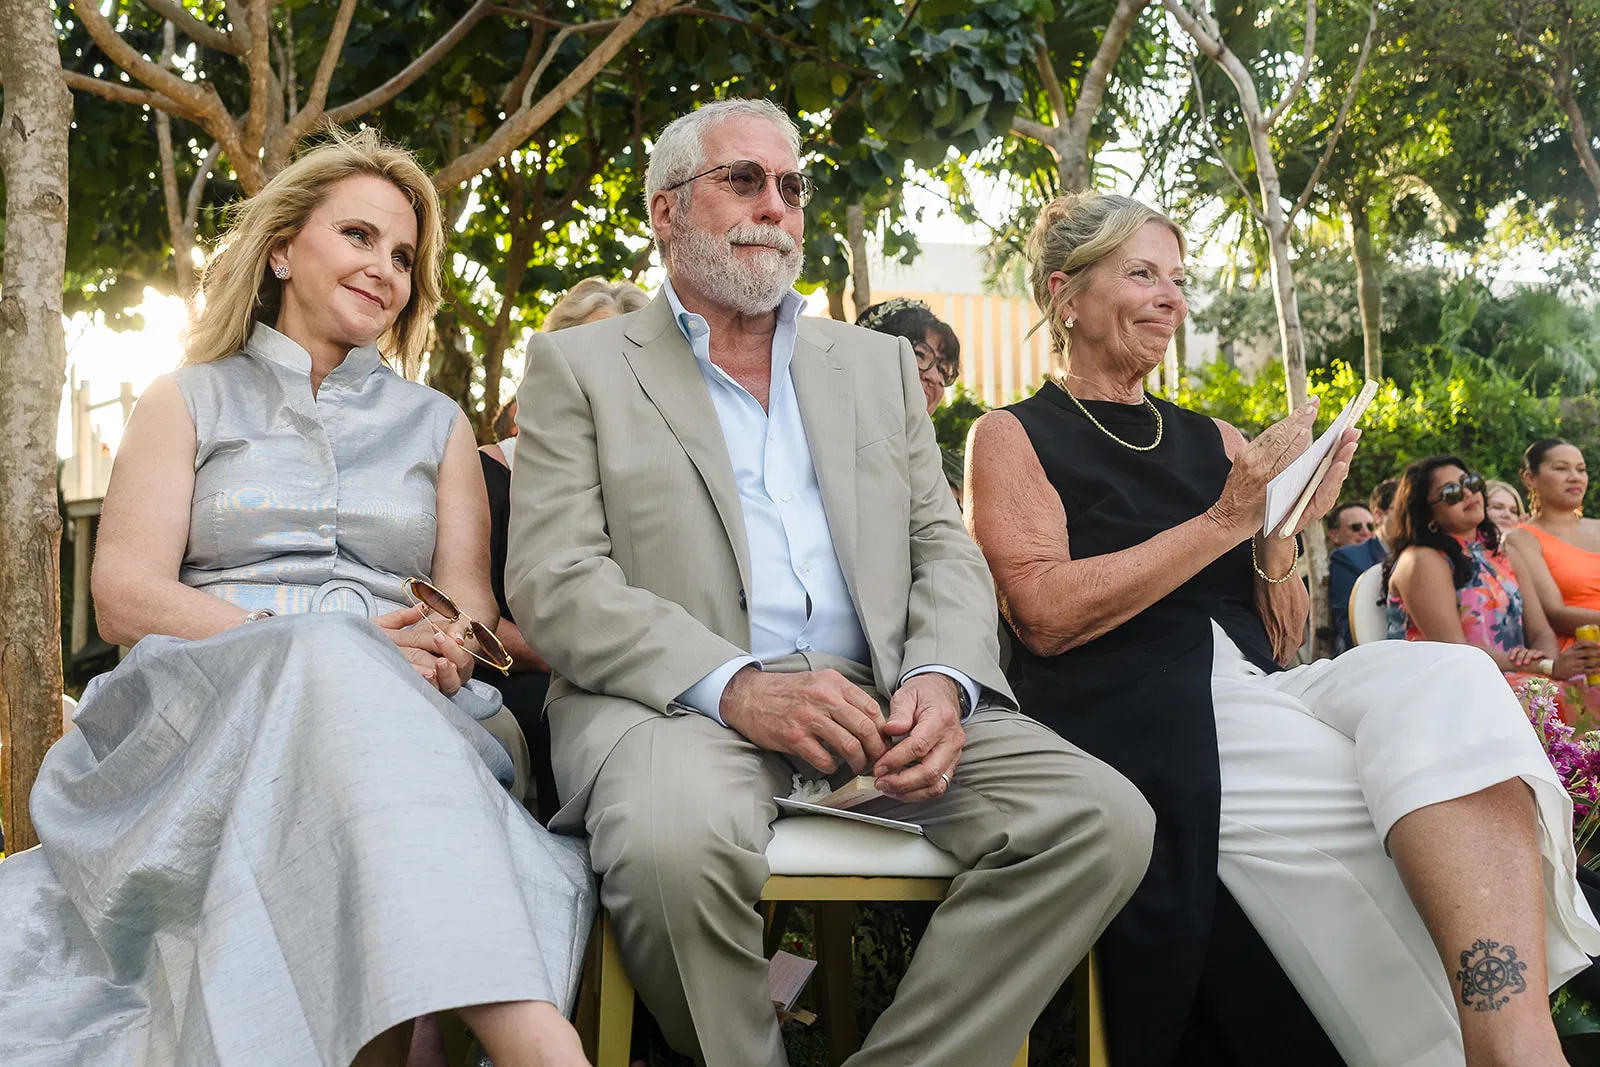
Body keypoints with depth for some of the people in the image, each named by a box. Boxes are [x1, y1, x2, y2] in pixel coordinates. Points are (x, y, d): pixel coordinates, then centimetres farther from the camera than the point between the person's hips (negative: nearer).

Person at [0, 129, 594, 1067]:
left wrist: (448, 641, -14)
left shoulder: (437, 424, 24)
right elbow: (126, 596, 4)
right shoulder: (190, 402, 18)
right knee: (330, 670, -39)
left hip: (401, 713, 1)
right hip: (206, 702, -1)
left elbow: (472, 603, 13)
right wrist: (296, 643, -13)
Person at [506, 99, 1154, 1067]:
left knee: (1104, 818, -20)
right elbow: (554, 578, -3)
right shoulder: (580, 366, 10)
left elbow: (946, 550, 15)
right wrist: (735, 686, -19)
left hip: (880, 695, 4)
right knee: (677, 841, -37)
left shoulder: (880, 364, 22)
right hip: (682, 697, -3)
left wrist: (940, 679, -8)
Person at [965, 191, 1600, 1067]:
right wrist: (1227, 520, -9)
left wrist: (1280, 539, -1)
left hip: (1260, 692, 5)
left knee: (1443, 680, -29)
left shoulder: (1212, 441, 21)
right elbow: (1043, 615, -10)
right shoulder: (1013, 438, 8)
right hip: (1135, 718, -5)